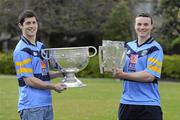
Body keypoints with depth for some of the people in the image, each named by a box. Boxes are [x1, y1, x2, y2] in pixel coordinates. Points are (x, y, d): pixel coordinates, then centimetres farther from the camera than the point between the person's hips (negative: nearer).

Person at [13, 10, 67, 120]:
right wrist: (53, 86, -10)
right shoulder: (22, 51, -11)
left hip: (47, 103, 8)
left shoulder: (41, 46, 15)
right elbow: (29, 80, -16)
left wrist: (61, 73, 6)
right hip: (31, 105, -8)